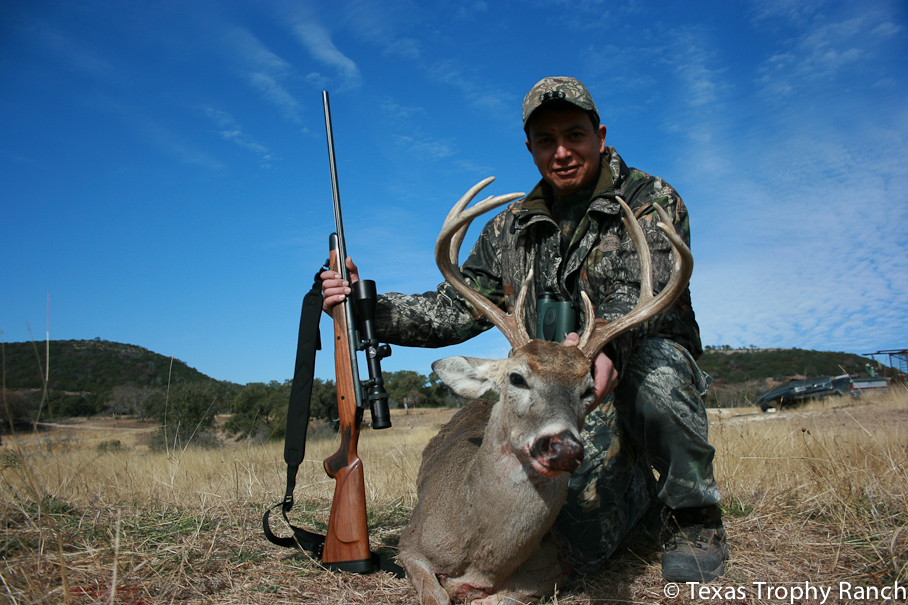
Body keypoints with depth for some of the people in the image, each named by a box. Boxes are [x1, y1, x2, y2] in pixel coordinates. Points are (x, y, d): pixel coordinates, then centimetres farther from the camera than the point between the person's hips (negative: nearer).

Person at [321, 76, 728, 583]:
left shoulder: (651, 200, -1)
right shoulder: (511, 229, 10)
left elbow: (647, 289, -20)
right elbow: (454, 312, 8)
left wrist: (605, 341, -42)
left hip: (649, 367, -2)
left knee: (653, 366, -38)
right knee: (586, 540, -19)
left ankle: (692, 514, -10)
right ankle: (638, 488, 18)